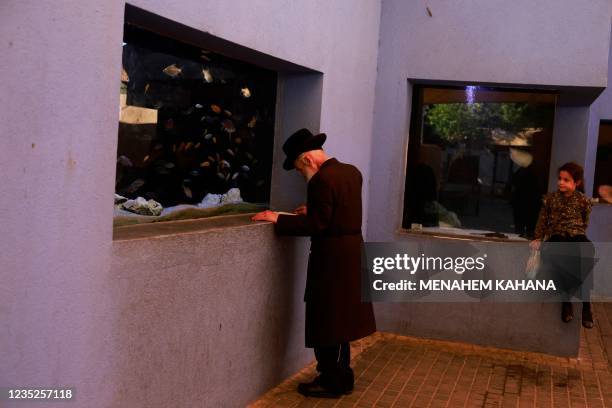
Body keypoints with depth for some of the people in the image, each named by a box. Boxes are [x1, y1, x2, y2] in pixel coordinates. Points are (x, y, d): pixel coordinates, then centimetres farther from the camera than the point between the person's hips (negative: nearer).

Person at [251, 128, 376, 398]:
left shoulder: (322, 180, -19)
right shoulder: (352, 172, 9)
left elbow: (316, 225, -21)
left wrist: (278, 219, -15)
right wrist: (313, 209, 17)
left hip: (332, 257, -9)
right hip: (351, 251, 10)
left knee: (327, 320, 2)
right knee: (339, 318, 18)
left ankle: (331, 382, 12)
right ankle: (340, 376, 29)